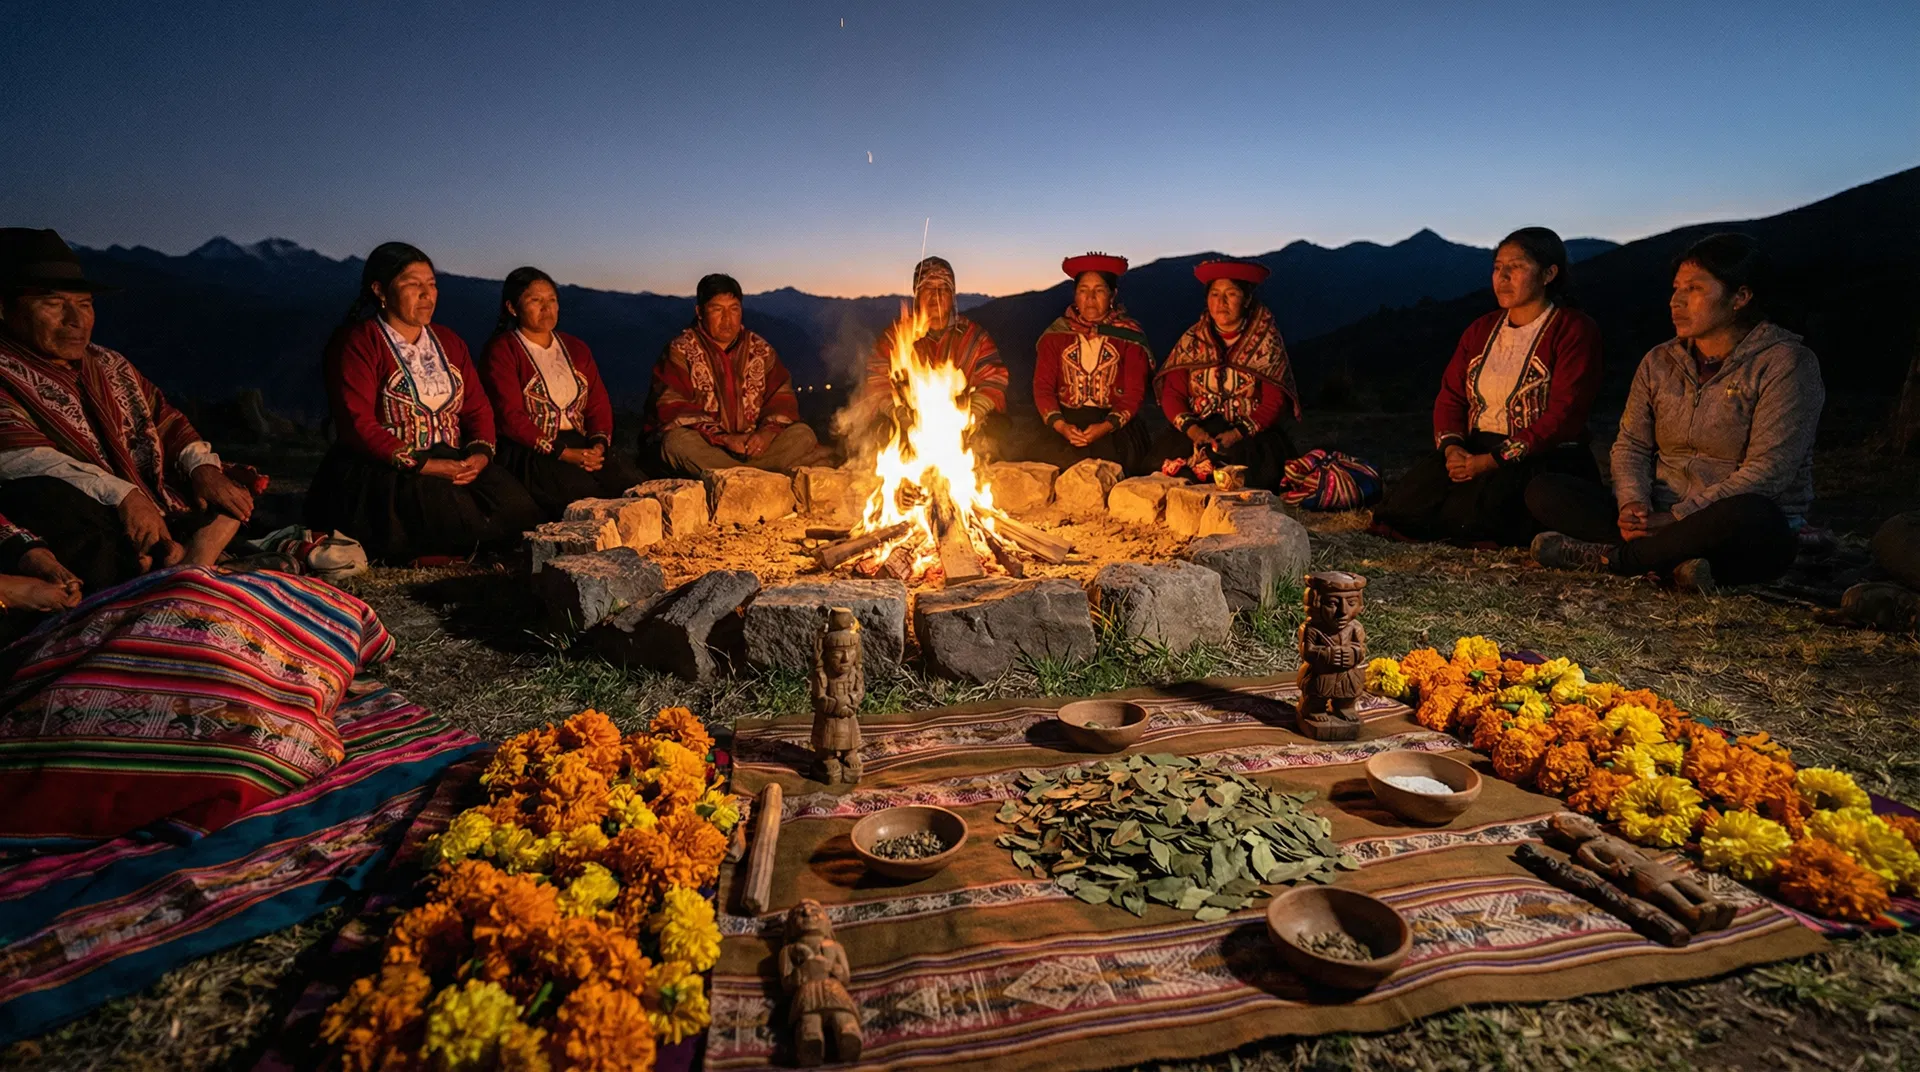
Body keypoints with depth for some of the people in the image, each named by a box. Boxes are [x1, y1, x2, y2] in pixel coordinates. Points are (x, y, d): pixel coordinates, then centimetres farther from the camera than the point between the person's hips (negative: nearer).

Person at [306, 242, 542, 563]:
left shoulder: (449, 342, 18)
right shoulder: (356, 342, -2)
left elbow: (478, 408, 13)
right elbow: (357, 425, -13)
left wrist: (480, 455, -9)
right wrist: (424, 465, -21)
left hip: (451, 465, 6)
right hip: (377, 473, -6)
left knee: (514, 502, -22)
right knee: (444, 506, -36)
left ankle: (427, 553, -8)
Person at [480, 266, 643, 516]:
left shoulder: (576, 349, 21)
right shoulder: (501, 351, 2)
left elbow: (599, 405, 14)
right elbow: (510, 417, -9)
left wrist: (598, 444, -8)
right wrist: (562, 453, -17)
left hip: (580, 444, 5)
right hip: (527, 452, -5)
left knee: (634, 483, -24)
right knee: (586, 494, -33)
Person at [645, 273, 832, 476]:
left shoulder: (760, 349, 11)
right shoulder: (681, 350, -1)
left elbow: (783, 397, 6)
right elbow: (672, 408, -11)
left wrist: (768, 431, -18)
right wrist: (723, 438, -23)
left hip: (754, 442, 4)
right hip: (705, 445, -3)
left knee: (803, 435, -16)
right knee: (679, 443, -35)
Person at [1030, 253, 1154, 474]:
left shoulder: (1129, 336, 5)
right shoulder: (1056, 334, 10)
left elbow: (1134, 394, -1)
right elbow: (1042, 387, 4)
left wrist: (1105, 427, -19)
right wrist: (1060, 426, -15)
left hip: (1114, 427, -1)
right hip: (1066, 420, 2)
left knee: (1101, 454, -32)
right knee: (1050, 454, -28)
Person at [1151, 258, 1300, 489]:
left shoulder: (1266, 339, 3)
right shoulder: (1192, 339, 9)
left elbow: (1274, 402, -3)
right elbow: (1171, 394, 3)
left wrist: (1238, 434, -18)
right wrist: (1191, 429, -16)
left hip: (1252, 434, -2)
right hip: (1198, 431, 2)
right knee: (1164, 452, -25)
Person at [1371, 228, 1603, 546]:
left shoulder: (1574, 330, -2)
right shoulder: (1481, 330, 18)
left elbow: (1563, 416, -12)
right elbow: (1450, 396, 11)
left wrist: (1494, 460, -20)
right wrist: (1452, 448, -10)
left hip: (1544, 459, -5)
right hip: (1474, 451, 5)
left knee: (1476, 510, -33)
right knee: (1406, 504, -21)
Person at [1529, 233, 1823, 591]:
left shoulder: (1787, 363, -6)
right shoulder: (1659, 361, 10)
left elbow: (1767, 471, -16)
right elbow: (1631, 445, 7)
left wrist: (1676, 517, -24)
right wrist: (1633, 505, -15)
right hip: (1661, 518, 5)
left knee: (1749, 515, -42)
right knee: (1543, 490, -14)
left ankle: (1608, 556, -22)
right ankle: (1673, 561, -28)